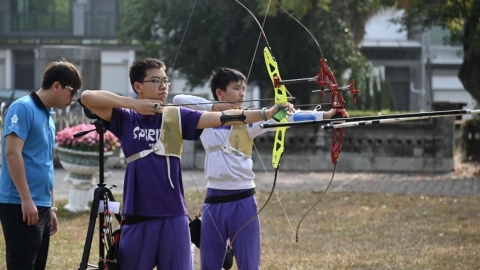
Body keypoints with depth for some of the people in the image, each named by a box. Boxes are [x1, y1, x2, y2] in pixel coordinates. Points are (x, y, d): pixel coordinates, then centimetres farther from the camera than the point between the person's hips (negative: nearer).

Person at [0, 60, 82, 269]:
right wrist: (26, 199, -21)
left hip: (41, 206, 9)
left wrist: (51, 207, 23)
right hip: (20, 205, -9)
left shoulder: (48, 117, 18)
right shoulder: (23, 108, -9)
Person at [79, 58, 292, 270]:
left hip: (173, 217, 1)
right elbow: (87, 97, -6)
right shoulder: (126, 119, 4)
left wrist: (266, 113, -19)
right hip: (137, 217, -1)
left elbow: (221, 117, -6)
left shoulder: (176, 116, 5)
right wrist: (132, 104, -11)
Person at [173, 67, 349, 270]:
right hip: (214, 201, 2)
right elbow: (178, 99, 0)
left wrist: (325, 115, -21)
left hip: (243, 201, -2)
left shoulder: (248, 120, 1)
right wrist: (213, 107, -7)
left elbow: (282, 117, -10)